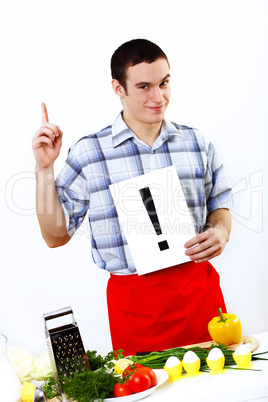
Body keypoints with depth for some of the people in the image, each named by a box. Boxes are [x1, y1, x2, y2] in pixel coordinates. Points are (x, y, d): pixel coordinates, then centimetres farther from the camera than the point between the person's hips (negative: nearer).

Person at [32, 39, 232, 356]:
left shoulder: (197, 143, 6)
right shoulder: (88, 153, -2)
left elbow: (219, 205, 16)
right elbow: (56, 235, 0)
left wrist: (220, 232, -6)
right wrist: (44, 168, -9)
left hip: (199, 290, 3)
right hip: (134, 303, -2)